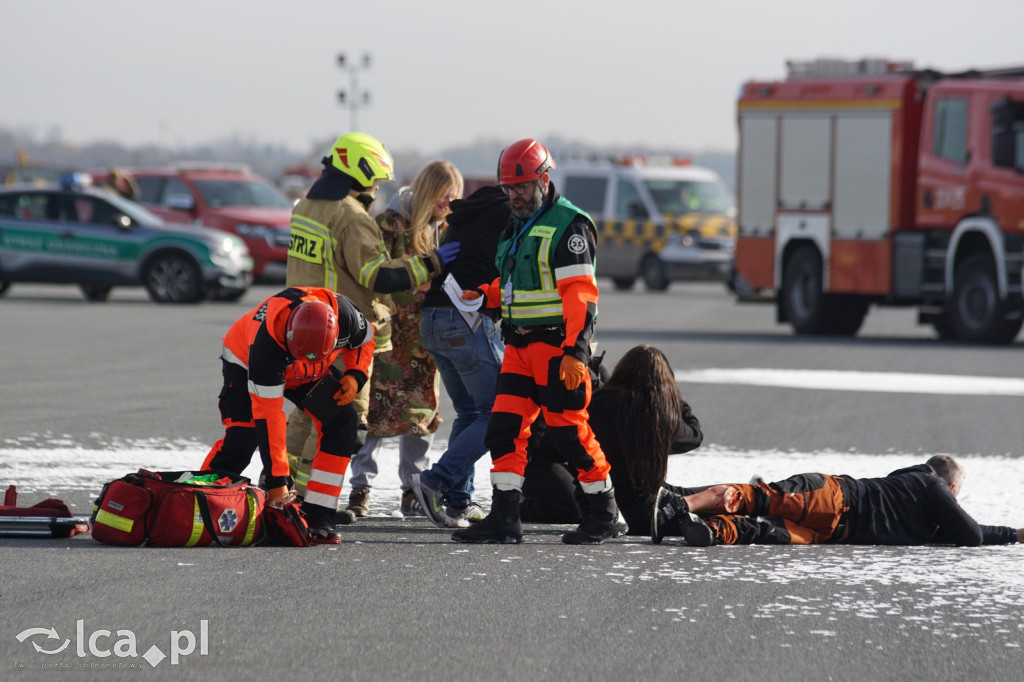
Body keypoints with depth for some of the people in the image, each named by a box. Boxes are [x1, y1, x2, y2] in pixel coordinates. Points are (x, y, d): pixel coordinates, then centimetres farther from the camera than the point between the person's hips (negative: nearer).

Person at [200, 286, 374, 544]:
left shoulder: (344, 314, -33)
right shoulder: (267, 341, -42)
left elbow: (365, 339, -4)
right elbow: (269, 414, -38)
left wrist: (355, 375, -22)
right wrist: (277, 479, -37)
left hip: (307, 376, 4)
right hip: (245, 361, -4)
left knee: (342, 420, -17)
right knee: (242, 438, -25)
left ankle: (317, 516, -15)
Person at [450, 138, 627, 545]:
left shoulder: (568, 225, -11)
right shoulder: (517, 227, 17)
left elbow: (581, 294, -16)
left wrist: (576, 351, -23)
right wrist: (484, 297, 7)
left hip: (556, 344, -8)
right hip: (519, 344, 8)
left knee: (568, 429, -5)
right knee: (505, 427, 2)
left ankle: (606, 515, 7)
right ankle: (504, 519, 4)